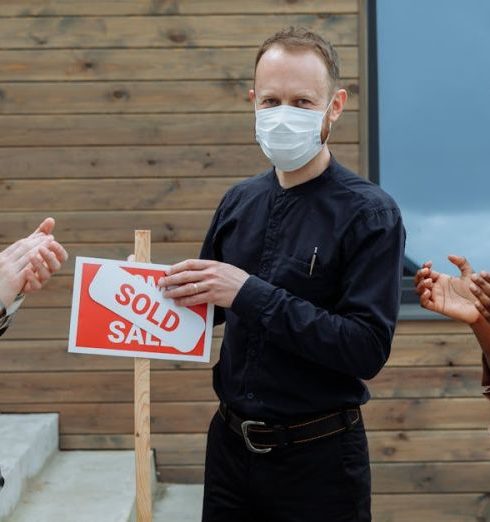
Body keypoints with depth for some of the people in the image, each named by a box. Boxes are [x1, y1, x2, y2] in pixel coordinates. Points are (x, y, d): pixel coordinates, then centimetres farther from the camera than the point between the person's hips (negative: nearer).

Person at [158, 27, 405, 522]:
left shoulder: (370, 213, -14)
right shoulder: (239, 201, 4)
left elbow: (368, 349, -22)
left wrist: (251, 294, -25)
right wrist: (167, 289, -6)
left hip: (317, 458, -5)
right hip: (229, 442, 5)